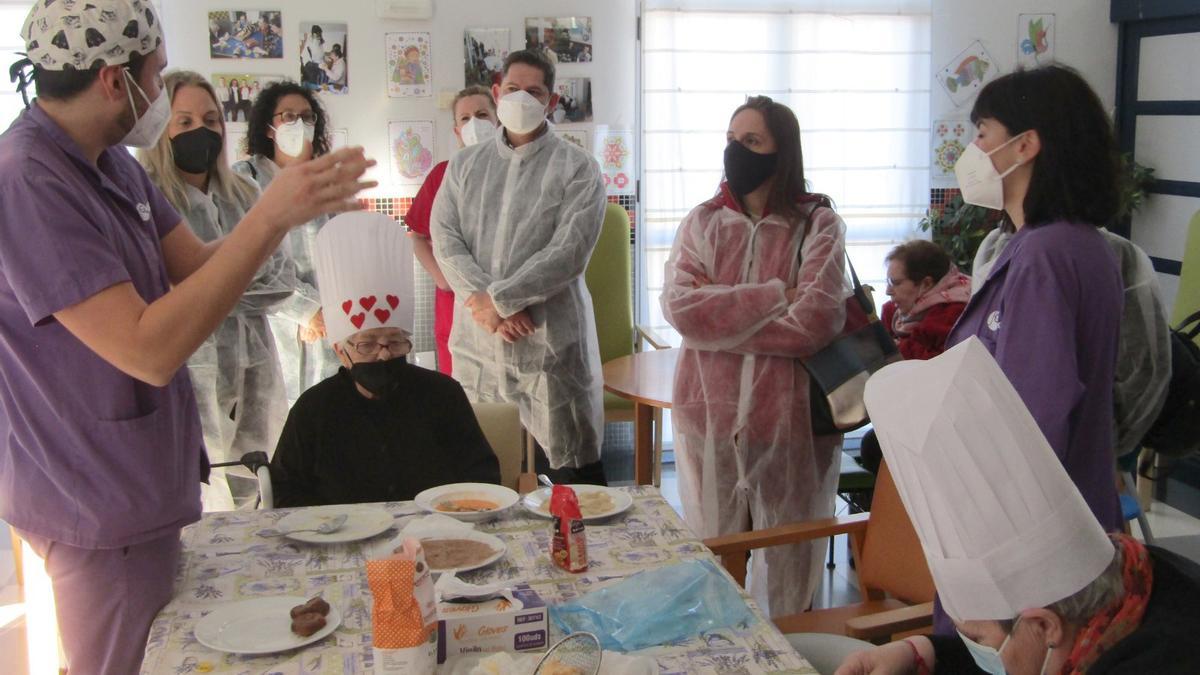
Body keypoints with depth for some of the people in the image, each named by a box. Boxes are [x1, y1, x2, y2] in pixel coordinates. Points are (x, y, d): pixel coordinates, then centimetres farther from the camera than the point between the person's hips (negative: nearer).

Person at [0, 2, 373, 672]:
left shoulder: (114, 162, 4)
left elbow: (197, 268, 8)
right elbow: (149, 351, -31)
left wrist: (295, 203, -5)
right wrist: (269, 217, -30)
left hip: (143, 483, 9)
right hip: (98, 503, -9)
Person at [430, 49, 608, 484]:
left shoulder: (577, 168, 0)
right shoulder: (465, 165, 13)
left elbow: (570, 251, -11)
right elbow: (444, 239, 3)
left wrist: (499, 298, -14)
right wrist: (482, 305, -12)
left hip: (549, 340, -3)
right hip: (475, 339, 4)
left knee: (573, 472, 2)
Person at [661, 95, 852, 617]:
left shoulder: (817, 224, -1)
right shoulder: (703, 222, 8)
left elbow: (816, 320, -16)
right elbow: (678, 304, -9)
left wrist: (721, 311, -11)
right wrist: (775, 295, -13)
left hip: (789, 416, -2)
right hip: (709, 414, 3)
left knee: (787, 561, 10)